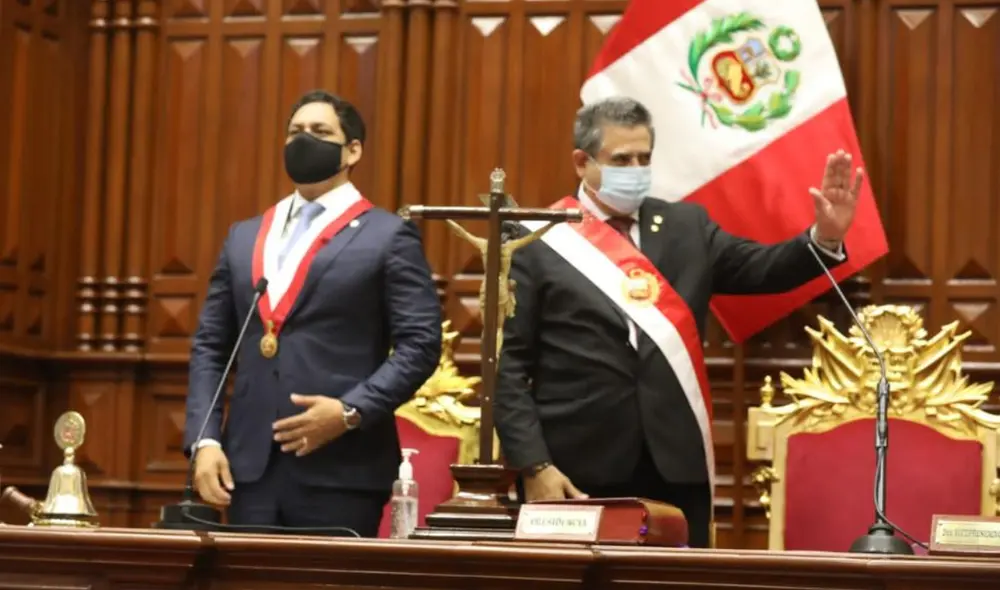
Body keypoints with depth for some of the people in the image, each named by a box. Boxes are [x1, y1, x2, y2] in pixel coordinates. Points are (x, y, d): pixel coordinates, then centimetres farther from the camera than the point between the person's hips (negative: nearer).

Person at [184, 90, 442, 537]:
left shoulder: (388, 237, 2)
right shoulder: (244, 237, 18)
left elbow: (419, 343, -4)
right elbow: (210, 346, 15)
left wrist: (351, 412, -15)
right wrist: (205, 440, 2)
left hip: (341, 468, -4)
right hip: (250, 464, 5)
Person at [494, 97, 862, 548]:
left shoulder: (687, 227, 13)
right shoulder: (539, 243, 0)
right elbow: (509, 364, -3)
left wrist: (825, 237, -13)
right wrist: (533, 465, -11)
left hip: (676, 469, 3)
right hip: (578, 472, -3)